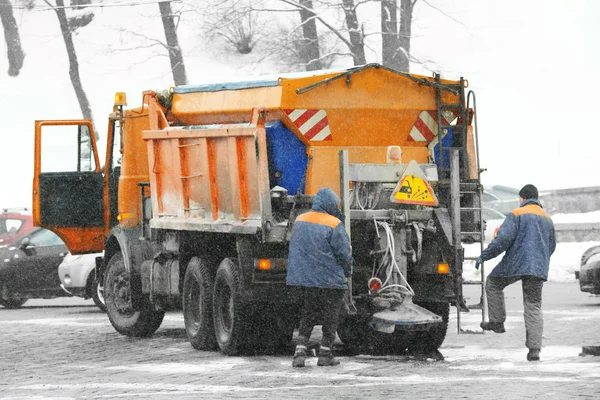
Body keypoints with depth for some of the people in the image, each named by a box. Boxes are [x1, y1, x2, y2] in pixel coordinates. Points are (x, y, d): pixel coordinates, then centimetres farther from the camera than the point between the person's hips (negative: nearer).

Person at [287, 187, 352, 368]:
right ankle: (325, 354, 8)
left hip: (303, 278, 6)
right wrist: (347, 272, 7)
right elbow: (344, 253, -9)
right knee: (330, 318, 7)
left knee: (307, 315, 14)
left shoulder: (299, 221, 7)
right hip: (330, 279, -5)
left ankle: (300, 351, 2)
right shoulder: (334, 225, -13)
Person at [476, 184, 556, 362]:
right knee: (534, 307, 4)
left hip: (516, 264, -5)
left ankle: (497, 322, 23)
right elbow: (551, 247, 24)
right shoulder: (547, 219, 15)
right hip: (539, 269, 5)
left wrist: (484, 256, -6)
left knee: (493, 283, 23)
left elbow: (503, 239, -15)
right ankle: (534, 349, -7)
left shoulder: (517, 214, -5)